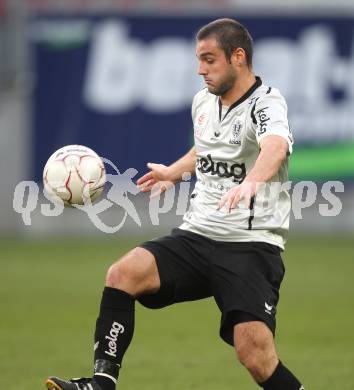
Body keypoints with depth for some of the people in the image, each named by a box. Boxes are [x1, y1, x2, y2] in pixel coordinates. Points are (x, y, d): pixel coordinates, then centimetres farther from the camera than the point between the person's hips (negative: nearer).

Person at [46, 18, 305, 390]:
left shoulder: (265, 104, -12)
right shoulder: (203, 101, 12)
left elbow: (275, 148, -37)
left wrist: (252, 180, -57)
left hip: (251, 246, -6)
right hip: (196, 235, 6)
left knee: (256, 356, -21)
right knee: (123, 272, -20)